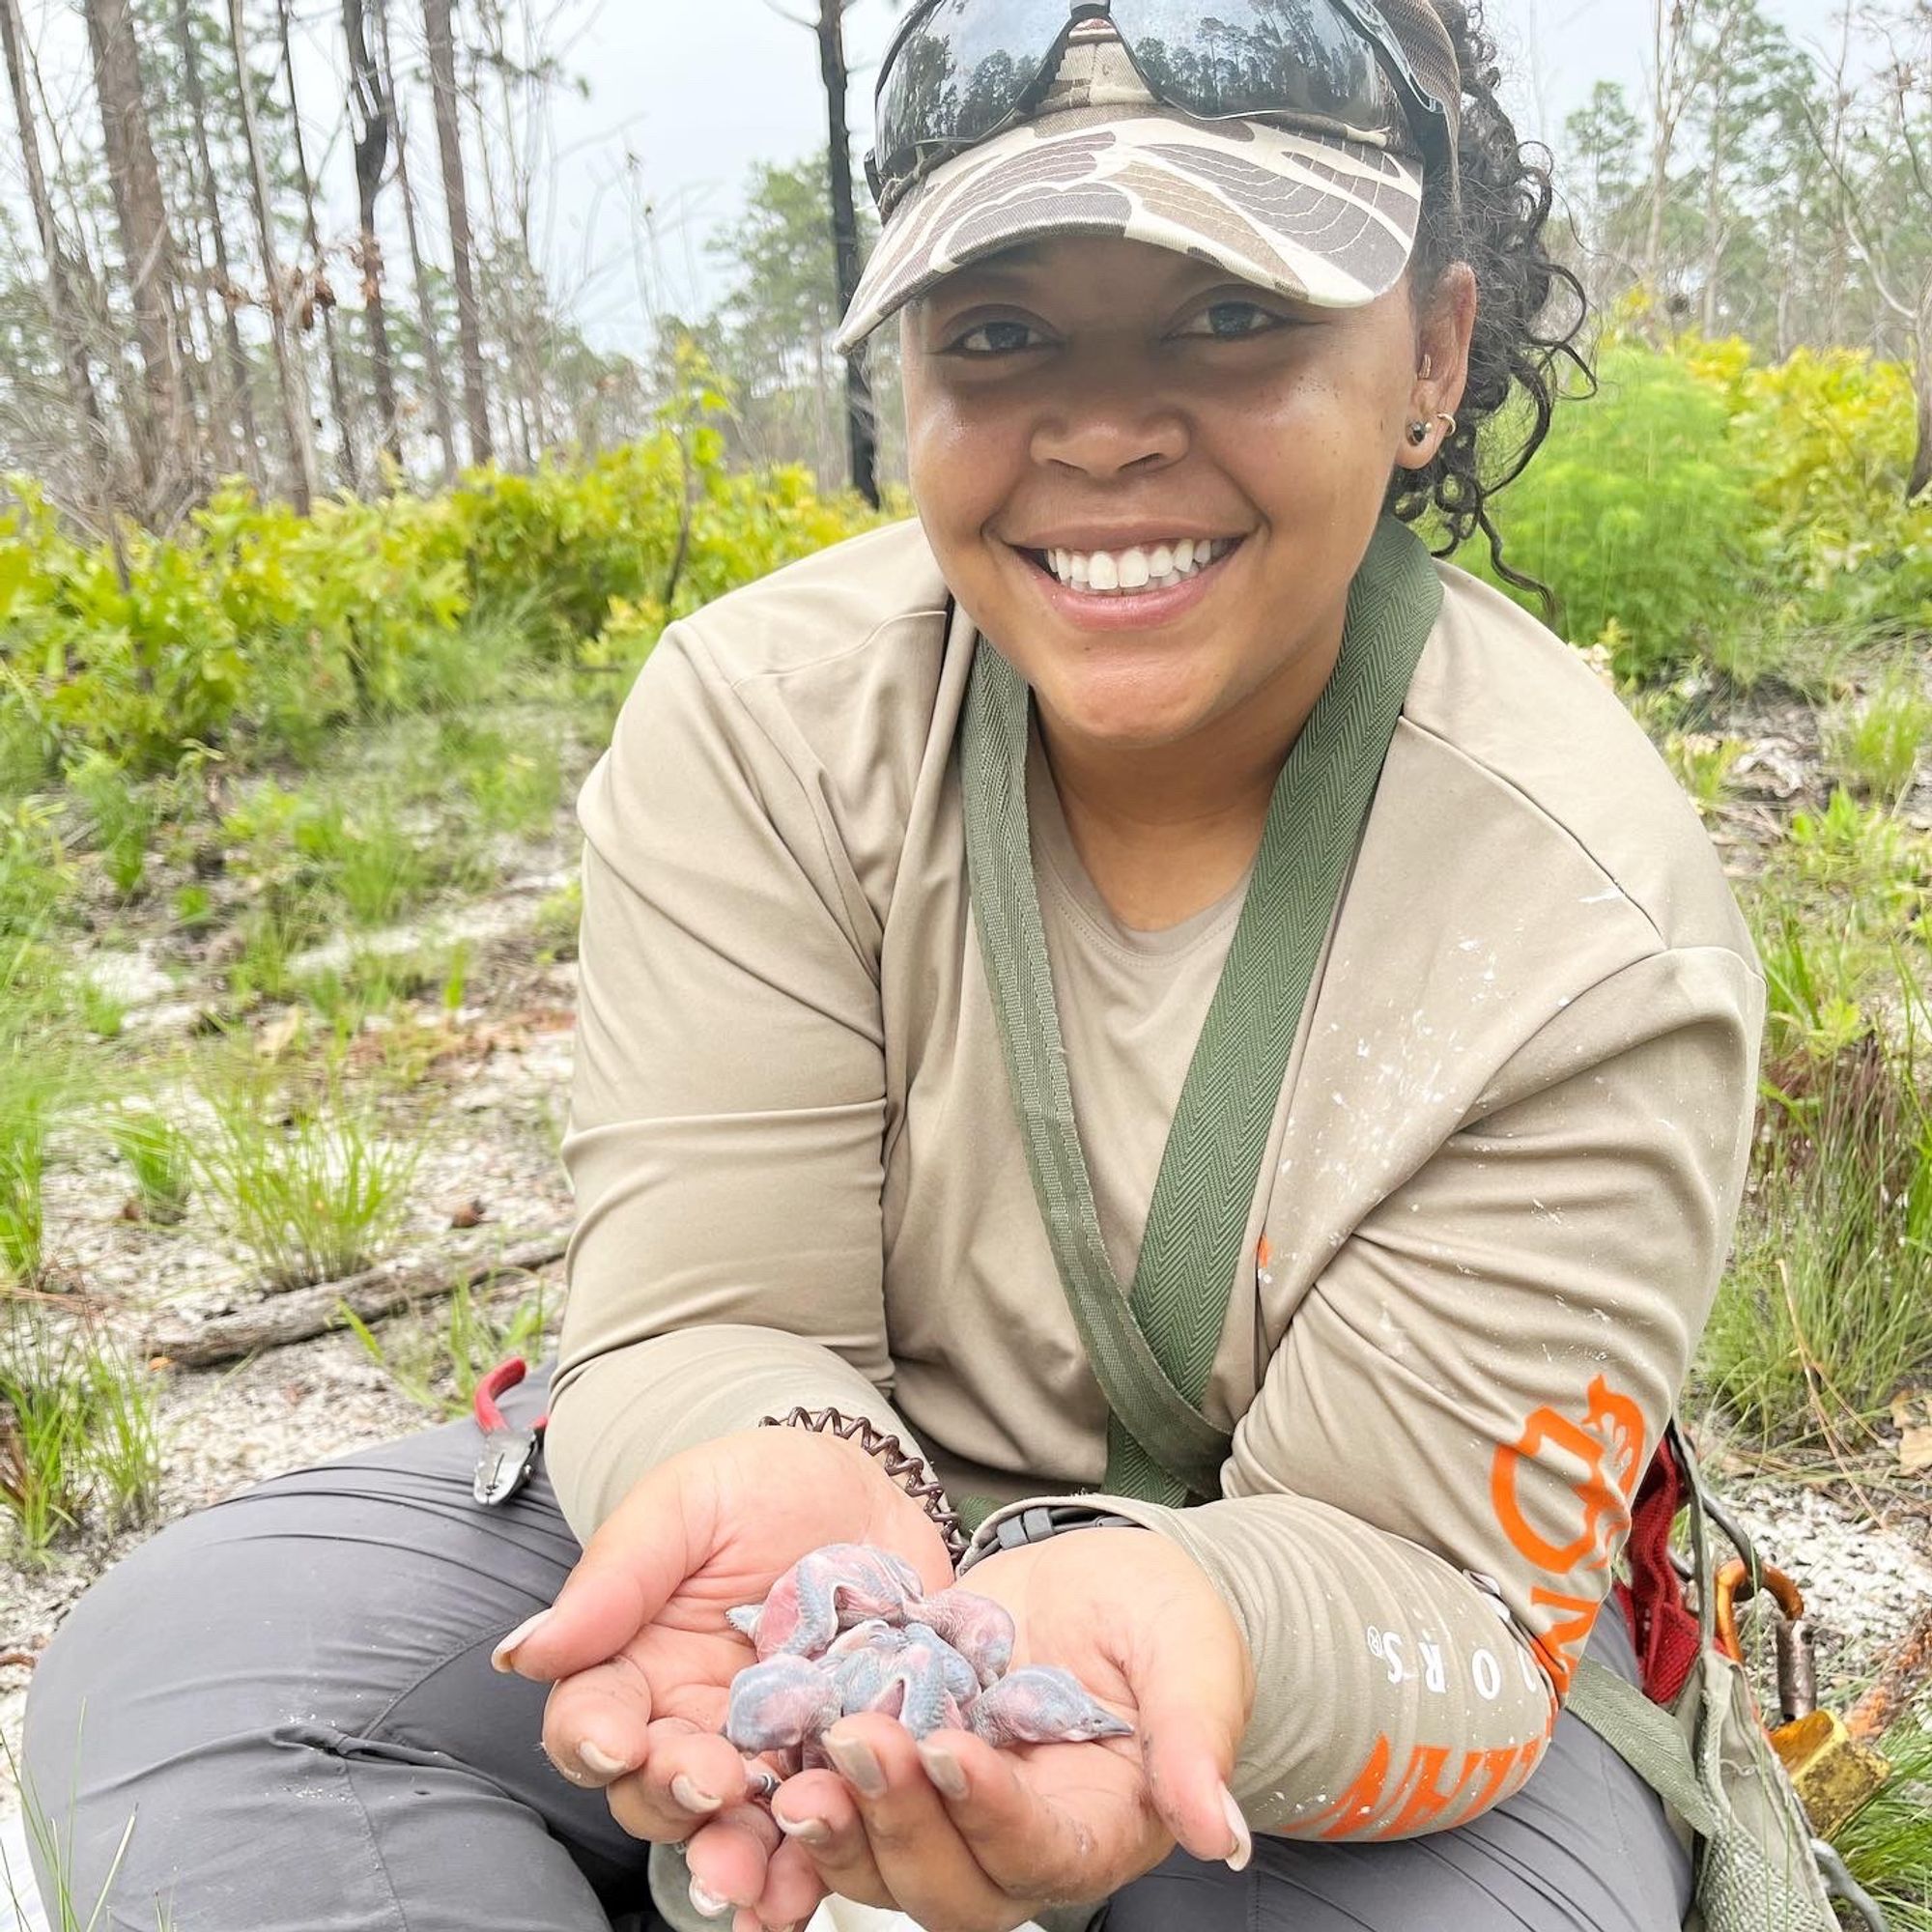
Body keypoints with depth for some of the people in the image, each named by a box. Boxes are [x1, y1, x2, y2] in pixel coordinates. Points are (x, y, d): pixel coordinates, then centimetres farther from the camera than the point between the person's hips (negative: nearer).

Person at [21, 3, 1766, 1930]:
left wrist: (1201, 1623, -42)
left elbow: (1424, 1576, -19)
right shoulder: (762, 718, -17)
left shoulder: (1598, 945, -21)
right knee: (175, 1659, -16)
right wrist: (792, 1479, -40)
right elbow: (702, 1319, -17)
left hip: (1287, 1597, 0)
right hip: (853, 1491, 2)